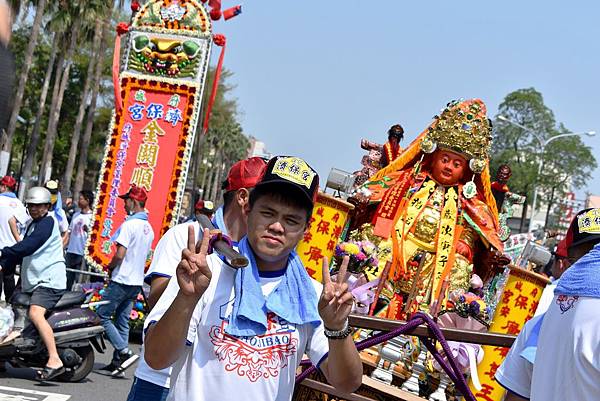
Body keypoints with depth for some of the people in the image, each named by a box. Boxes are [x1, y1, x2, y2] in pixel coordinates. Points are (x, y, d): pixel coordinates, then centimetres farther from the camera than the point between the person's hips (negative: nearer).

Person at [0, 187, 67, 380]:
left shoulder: (47, 222, -7)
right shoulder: (32, 225, 22)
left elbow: (29, 246, -19)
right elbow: (22, 253, 20)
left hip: (49, 280, -11)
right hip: (32, 281, 11)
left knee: (35, 314, -28)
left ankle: (54, 360, -34)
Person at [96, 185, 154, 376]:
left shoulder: (129, 225, -16)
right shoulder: (149, 228, 12)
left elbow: (120, 255, -21)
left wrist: (110, 268, -2)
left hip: (121, 280, -8)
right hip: (137, 281, 9)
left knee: (103, 315, -1)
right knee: (122, 321, 12)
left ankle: (124, 352, -9)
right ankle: (117, 361, 13)